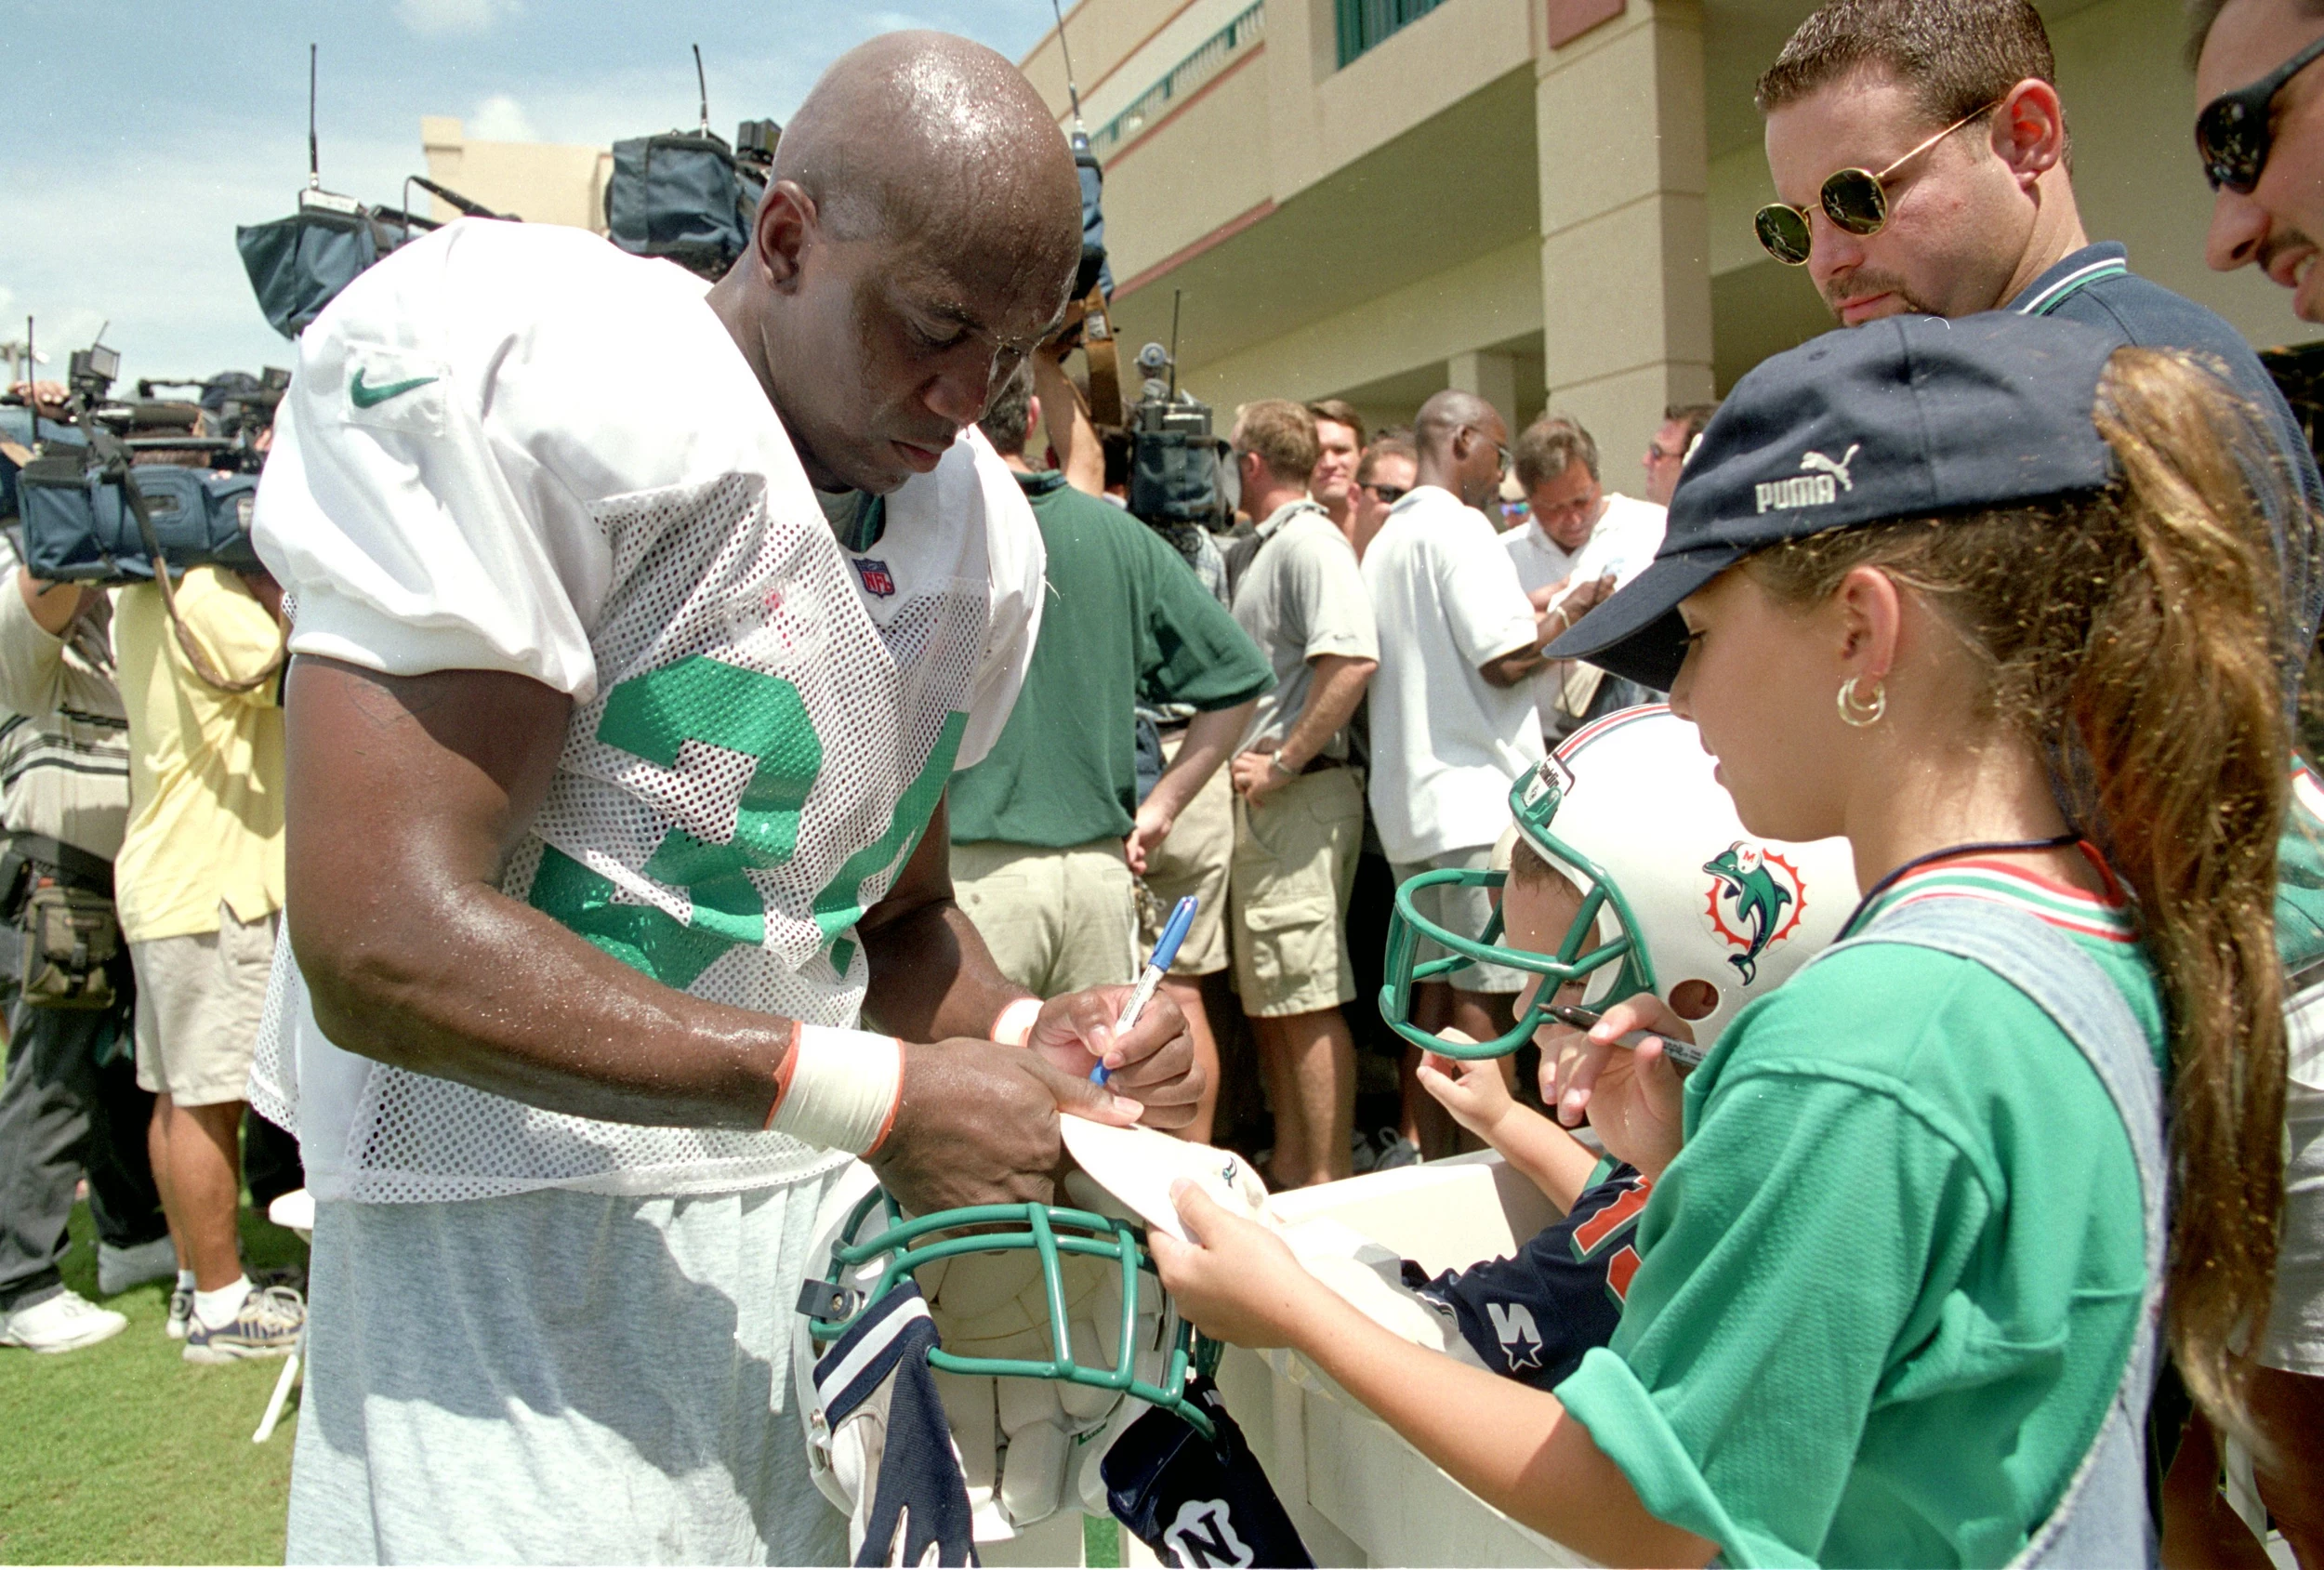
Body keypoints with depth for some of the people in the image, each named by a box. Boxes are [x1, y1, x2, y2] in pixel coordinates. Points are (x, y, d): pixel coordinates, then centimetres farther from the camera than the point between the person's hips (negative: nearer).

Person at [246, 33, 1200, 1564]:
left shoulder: (984, 534, 5)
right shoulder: (519, 372, -18)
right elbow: (383, 944, -24)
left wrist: (1029, 1038, -6)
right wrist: (877, 1095, -22)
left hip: (820, 1209, 7)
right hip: (524, 1224, -6)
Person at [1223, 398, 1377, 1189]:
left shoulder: (1309, 541, -12)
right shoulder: (1270, 546, 18)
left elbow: (1353, 658, -26)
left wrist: (1283, 764, -21)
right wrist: (1257, 763, 16)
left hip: (1299, 800, -10)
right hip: (1266, 804, 10)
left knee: (1309, 1001, -6)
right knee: (1267, 996, 16)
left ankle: (1329, 1183, 2)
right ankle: (1289, 1166, 27)